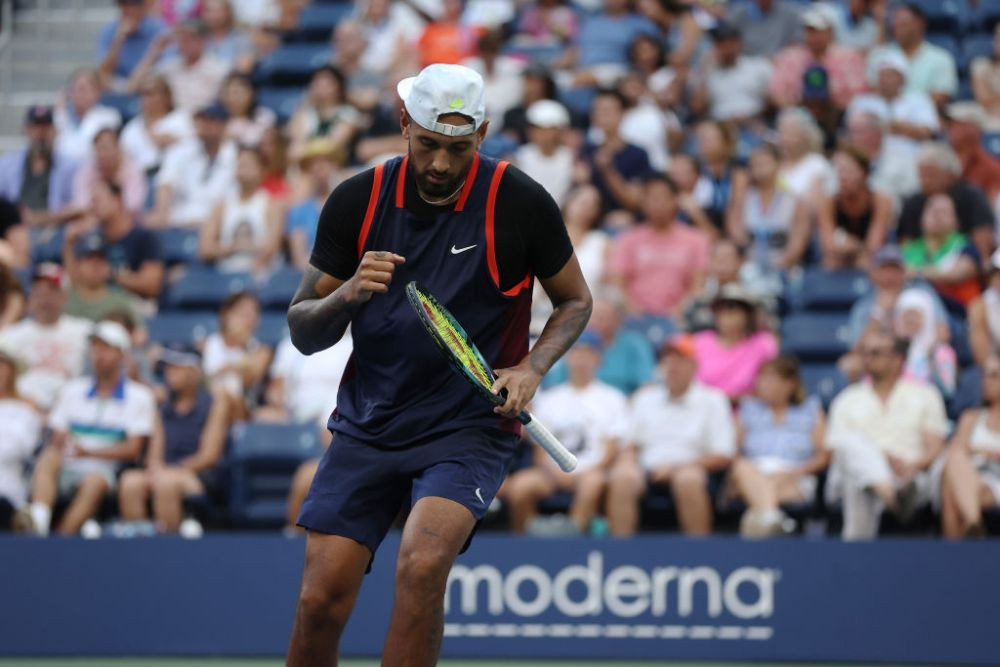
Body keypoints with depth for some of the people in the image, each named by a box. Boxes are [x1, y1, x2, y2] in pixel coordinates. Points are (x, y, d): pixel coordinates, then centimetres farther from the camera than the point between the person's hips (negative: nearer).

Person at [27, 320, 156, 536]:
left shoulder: (139, 396, 9)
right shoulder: (72, 390, 20)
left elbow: (133, 450, 1)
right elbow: (57, 440, 14)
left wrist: (88, 452, -12)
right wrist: (58, 449, -11)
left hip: (104, 467, -3)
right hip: (66, 467, 3)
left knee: (95, 480, -37)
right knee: (47, 459, -31)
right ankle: (38, 522, -52)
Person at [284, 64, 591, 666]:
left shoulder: (520, 204, -8)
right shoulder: (357, 200, -2)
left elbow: (575, 301, 7)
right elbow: (304, 332, 3)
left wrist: (530, 369, -11)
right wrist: (348, 294, -19)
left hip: (469, 427, -3)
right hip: (367, 426, 3)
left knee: (422, 565, -28)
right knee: (321, 601, -6)